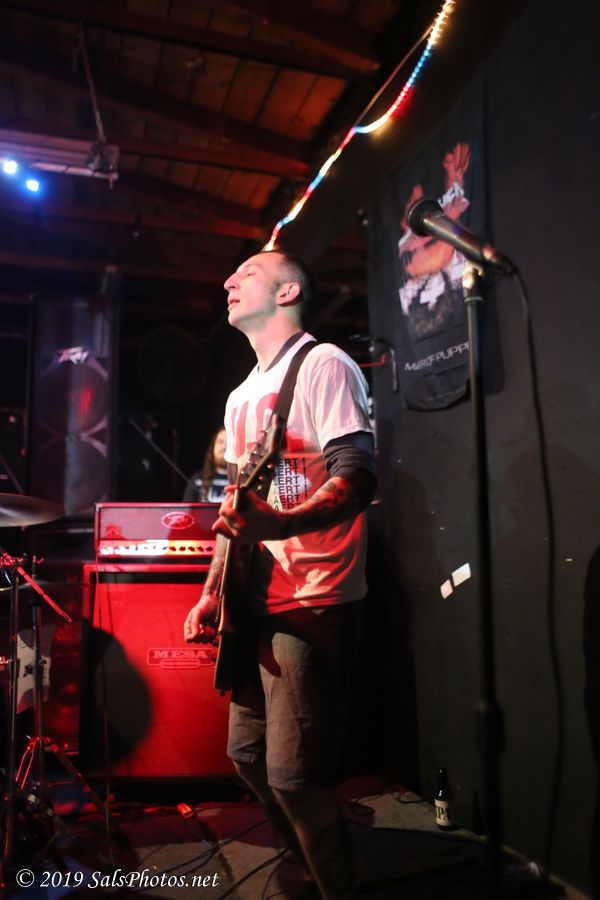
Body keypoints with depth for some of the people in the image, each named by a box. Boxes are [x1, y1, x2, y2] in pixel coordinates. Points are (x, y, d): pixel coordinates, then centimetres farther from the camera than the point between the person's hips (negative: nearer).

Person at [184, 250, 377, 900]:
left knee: (292, 773, -9)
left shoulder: (323, 365, -8)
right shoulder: (242, 397, 18)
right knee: (248, 752, 16)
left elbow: (358, 479, -19)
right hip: (258, 601, 9)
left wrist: (278, 524, -35)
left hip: (313, 602, -9)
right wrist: (212, 591, 16)